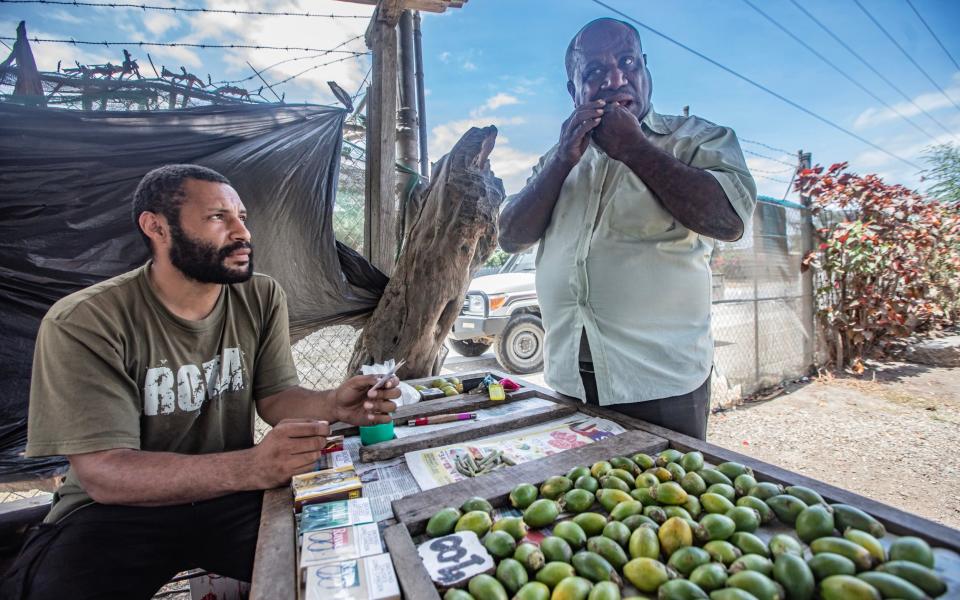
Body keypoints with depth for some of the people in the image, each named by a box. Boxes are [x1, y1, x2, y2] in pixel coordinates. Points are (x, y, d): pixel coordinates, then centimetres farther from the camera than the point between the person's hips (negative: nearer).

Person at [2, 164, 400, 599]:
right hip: (119, 510, -1)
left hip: (233, 495, 2)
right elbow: (104, 474, -22)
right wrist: (251, 467, -39)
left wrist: (332, 405, -26)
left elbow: (274, 396, -3)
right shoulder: (83, 323, -17)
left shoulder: (262, 298, -6)